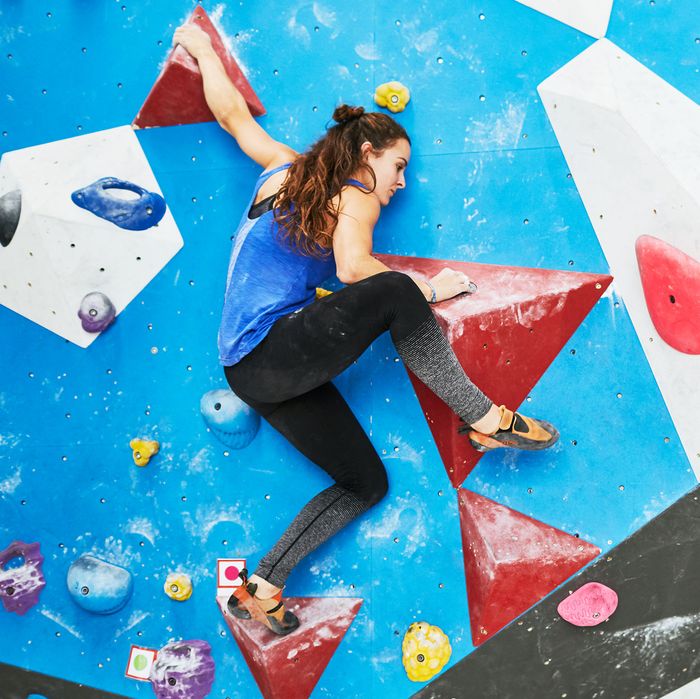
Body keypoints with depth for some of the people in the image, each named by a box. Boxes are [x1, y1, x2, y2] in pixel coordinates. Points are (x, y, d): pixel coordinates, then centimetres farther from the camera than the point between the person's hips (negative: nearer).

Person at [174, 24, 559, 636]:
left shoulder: (283, 168, 17)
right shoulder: (353, 196, -4)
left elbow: (232, 112, 27)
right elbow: (353, 267, -25)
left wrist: (203, 48, 40)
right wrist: (426, 290, -12)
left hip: (251, 370, 9)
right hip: (274, 354, -9)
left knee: (366, 483, 11)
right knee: (392, 294, -25)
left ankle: (261, 588, 14)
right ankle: (487, 419, -16)